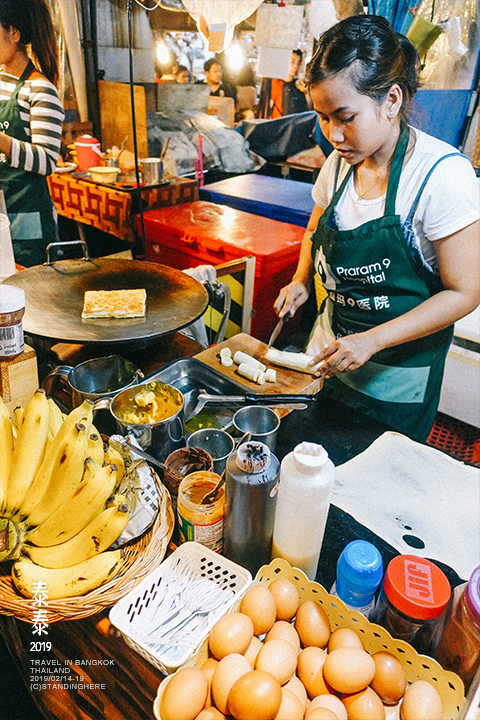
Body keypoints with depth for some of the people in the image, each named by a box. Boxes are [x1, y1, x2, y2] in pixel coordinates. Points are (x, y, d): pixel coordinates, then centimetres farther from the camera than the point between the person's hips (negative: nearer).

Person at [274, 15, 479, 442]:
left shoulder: (442, 174, -21)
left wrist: (372, 340, -25)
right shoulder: (340, 162, -3)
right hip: (332, 354, 5)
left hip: (399, 377, -5)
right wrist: (301, 281, -1)